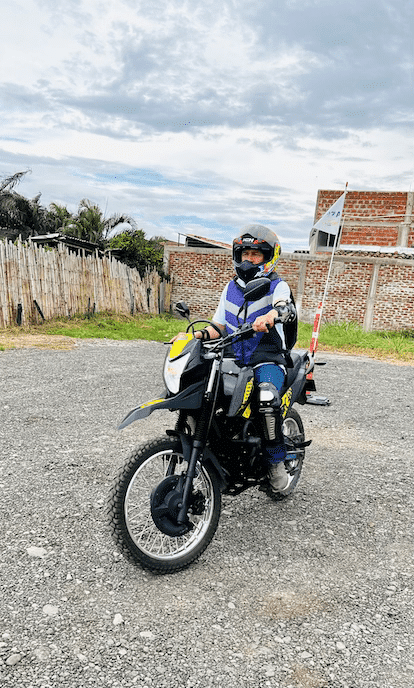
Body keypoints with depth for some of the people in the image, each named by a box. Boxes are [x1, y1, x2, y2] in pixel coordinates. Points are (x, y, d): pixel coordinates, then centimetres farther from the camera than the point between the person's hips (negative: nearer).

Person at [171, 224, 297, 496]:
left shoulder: (277, 285, 3)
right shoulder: (231, 287, 19)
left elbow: (285, 306, -21)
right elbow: (219, 326, 19)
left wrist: (271, 315, -45)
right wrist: (195, 335, 0)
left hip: (267, 360, -5)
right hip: (233, 359, 5)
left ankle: (277, 463, -15)